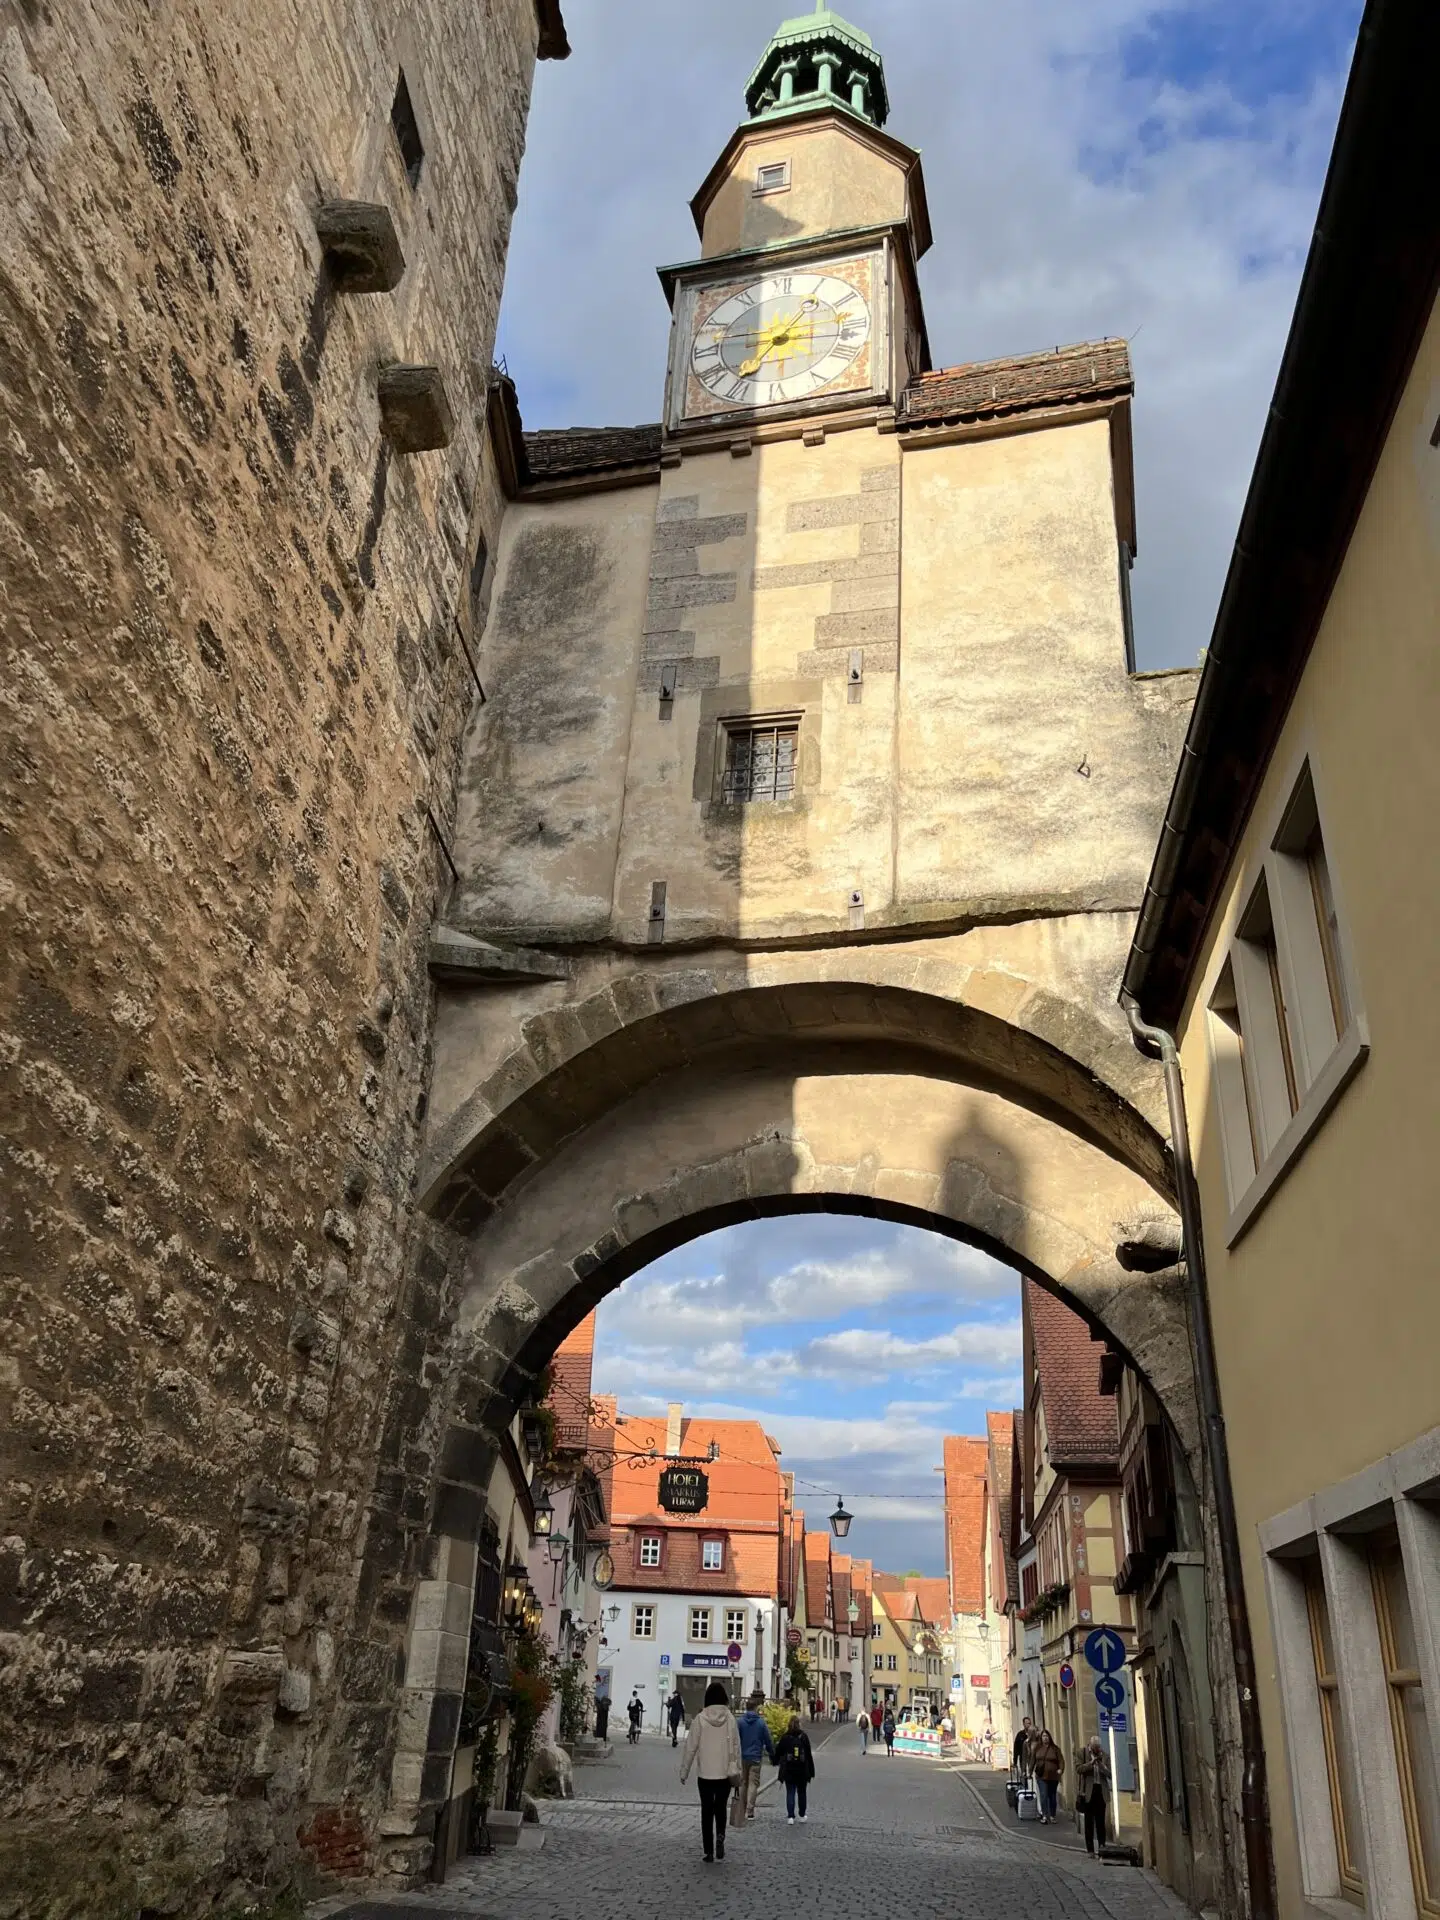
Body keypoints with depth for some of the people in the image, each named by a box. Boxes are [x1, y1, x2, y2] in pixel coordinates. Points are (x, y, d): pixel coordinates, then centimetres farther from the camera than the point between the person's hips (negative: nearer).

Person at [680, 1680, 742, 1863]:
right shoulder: (730, 1718, -7)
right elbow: (736, 1747, -5)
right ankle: (720, 1836, -7)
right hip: (725, 1773, 1)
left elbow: (691, 1747, -5)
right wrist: (736, 1772, 3)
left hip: (705, 1773, -1)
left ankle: (708, 1851, 10)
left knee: (707, 1810, 11)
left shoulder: (700, 1719, -9)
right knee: (720, 1807, 17)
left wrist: (684, 1772, 5)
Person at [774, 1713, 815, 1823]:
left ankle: (790, 1816, -5)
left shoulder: (785, 1737, -5)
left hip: (789, 1770, -1)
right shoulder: (804, 1736, -5)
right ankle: (802, 1815, 23)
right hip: (802, 1770, 1)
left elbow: (778, 1751, 3)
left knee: (790, 1793, 4)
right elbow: (809, 1755, -3)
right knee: (802, 1792, 16)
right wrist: (811, 1771, 3)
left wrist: (776, 1762, 24)